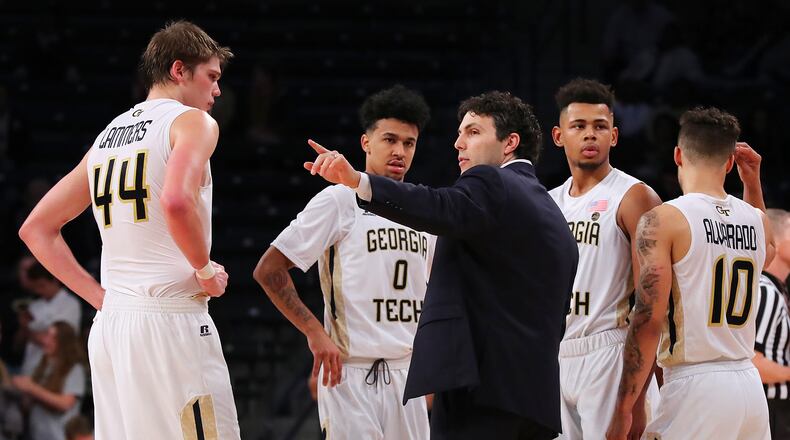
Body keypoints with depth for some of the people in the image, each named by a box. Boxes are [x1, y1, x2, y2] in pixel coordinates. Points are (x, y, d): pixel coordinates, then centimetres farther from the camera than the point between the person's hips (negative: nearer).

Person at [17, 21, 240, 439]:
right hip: (170, 321, -8)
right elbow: (176, 201, -24)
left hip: (109, 324, 8)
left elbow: (36, 228, 21)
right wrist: (206, 270, -9)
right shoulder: (191, 121, -3)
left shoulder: (107, 136, 19)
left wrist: (100, 296, 17)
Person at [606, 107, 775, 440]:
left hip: (693, 385, -6)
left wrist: (623, 409, -9)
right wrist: (752, 182, 35)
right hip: (749, 385, 6)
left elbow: (648, 322, -13)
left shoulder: (662, 221, -7)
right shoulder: (755, 220, 11)